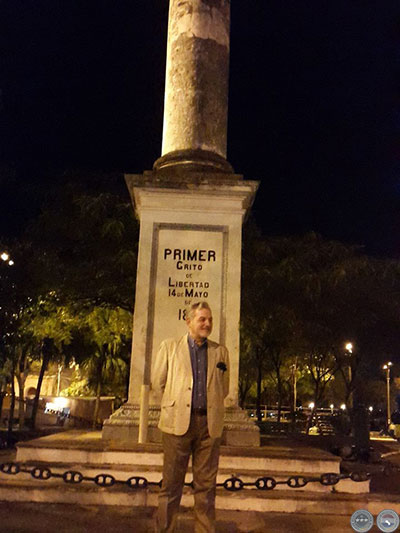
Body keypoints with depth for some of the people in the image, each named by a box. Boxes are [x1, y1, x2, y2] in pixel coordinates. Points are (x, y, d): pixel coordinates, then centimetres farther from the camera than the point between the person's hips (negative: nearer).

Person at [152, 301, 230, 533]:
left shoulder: (220, 351, 11)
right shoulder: (170, 347, 7)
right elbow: (158, 382, 11)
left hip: (210, 424, 2)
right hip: (178, 422, -1)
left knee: (206, 485, 7)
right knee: (172, 484, 4)